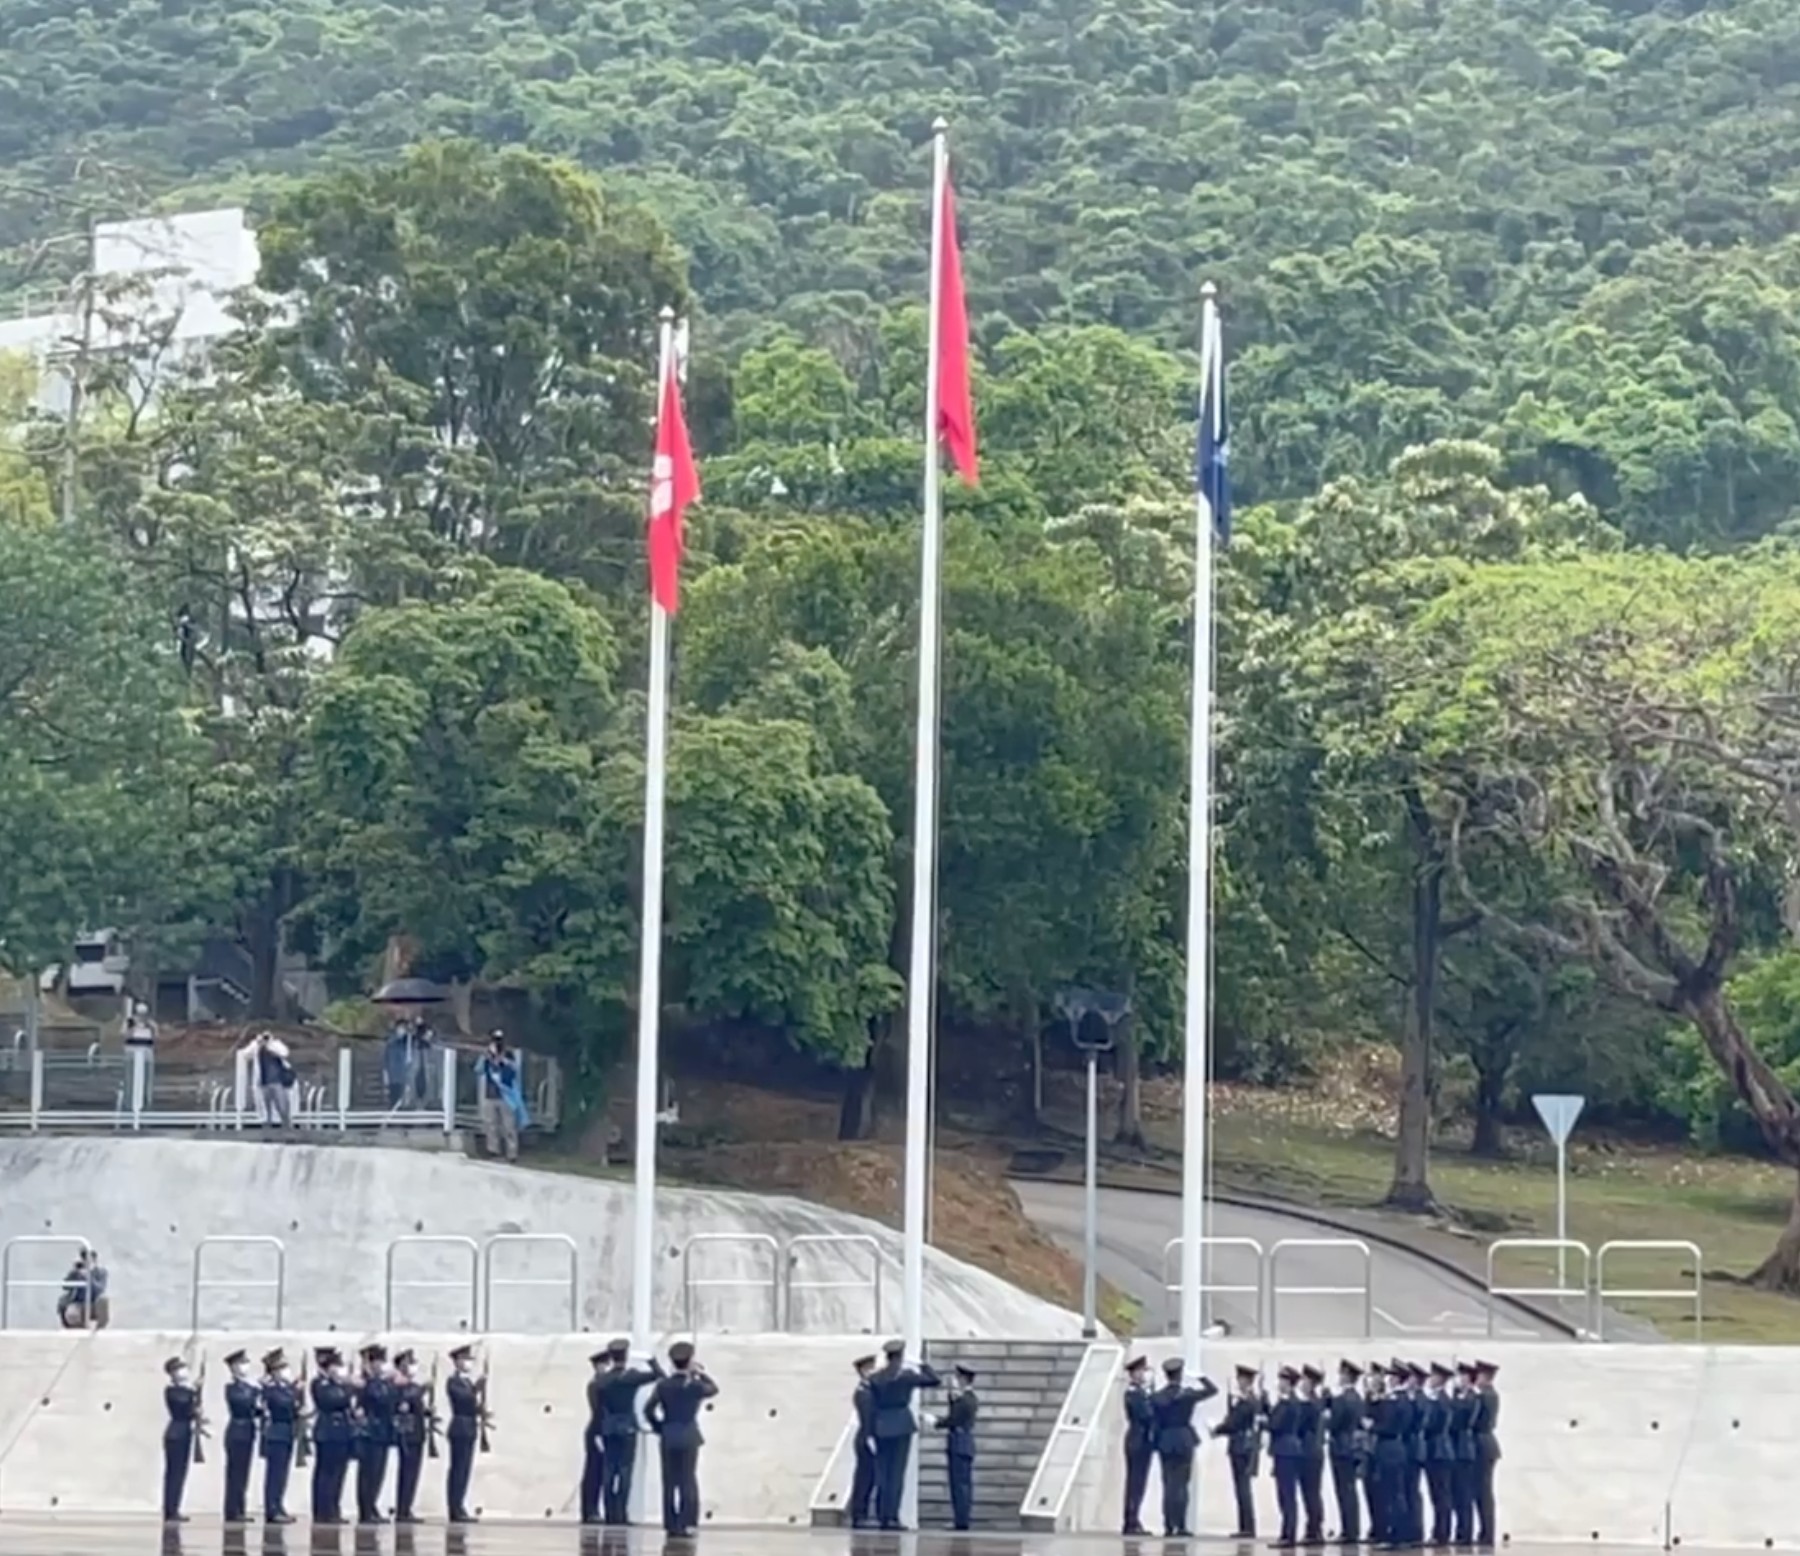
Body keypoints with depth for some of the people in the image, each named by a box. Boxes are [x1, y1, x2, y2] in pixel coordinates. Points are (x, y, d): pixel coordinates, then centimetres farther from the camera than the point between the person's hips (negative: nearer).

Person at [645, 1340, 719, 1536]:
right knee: (688, 1481, 2)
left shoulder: (663, 1385, -4)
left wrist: (659, 1427, 9)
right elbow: (713, 1389, 12)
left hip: (668, 1437, 2)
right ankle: (687, 1523, -4)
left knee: (669, 1482, 6)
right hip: (689, 1437, -2)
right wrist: (701, 1373, 15)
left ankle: (671, 1524, 5)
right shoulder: (695, 1385, -8)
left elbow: (649, 1410, -4)